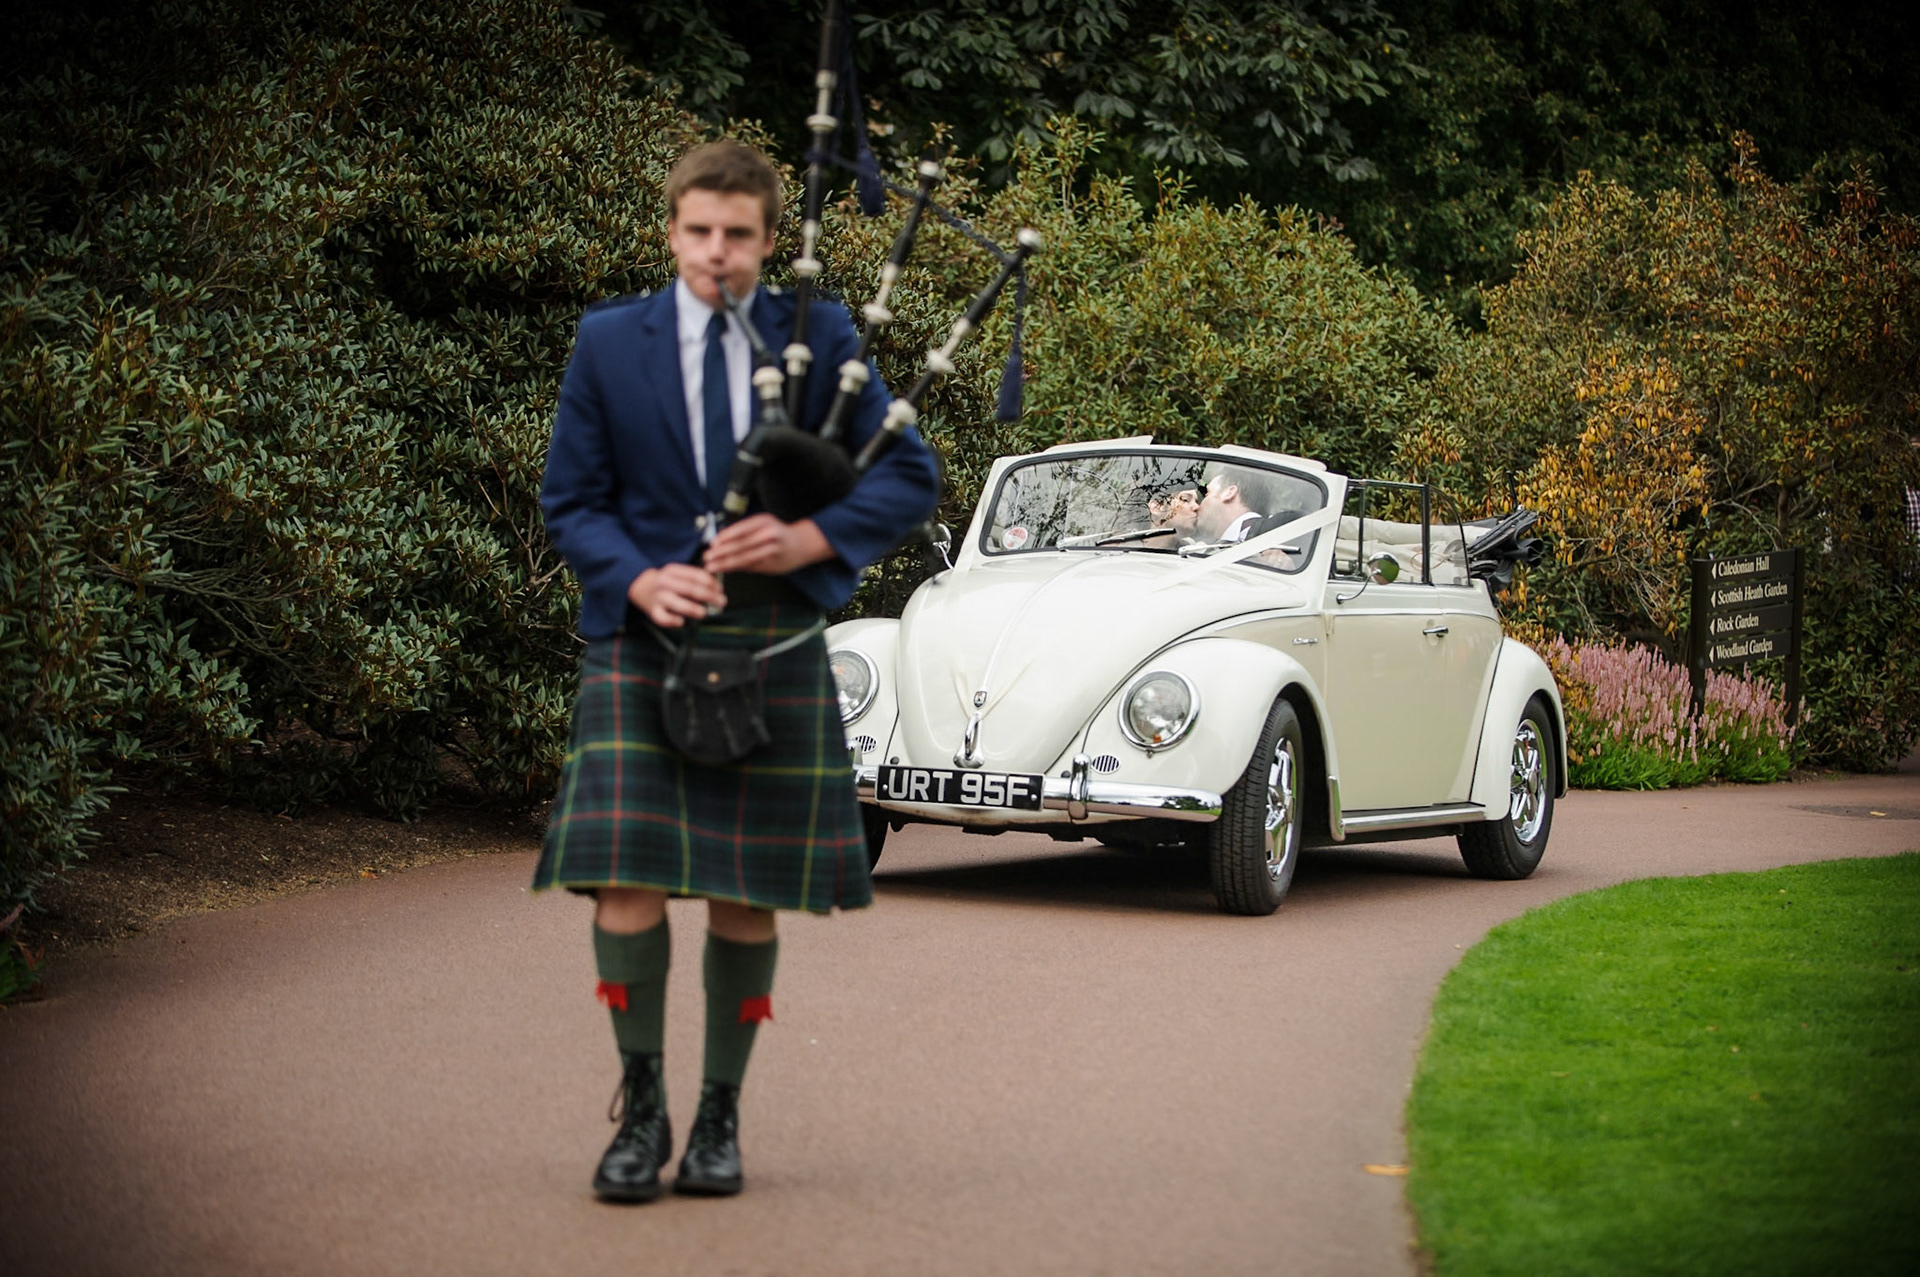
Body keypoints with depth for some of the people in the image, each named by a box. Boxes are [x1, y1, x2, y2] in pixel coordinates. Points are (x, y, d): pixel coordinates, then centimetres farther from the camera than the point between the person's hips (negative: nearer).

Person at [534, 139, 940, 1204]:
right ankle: (641, 1108, 7)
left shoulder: (819, 339, 4)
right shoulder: (608, 341, 5)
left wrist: (814, 538, -13)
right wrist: (640, 579, -14)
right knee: (625, 879, -11)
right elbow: (571, 503, 6)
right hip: (642, 643, 0)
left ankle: (719, 1115, 19)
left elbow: (910, 477, 5)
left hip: (772, 648, 0)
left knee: (745, 894, 4)